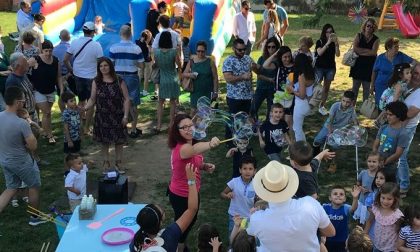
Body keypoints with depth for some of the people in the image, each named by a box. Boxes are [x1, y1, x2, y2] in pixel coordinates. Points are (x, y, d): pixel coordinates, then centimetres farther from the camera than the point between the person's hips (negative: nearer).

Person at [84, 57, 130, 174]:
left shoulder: (119, 81, -6)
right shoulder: (96, 82, -1)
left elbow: (126, 99, -4)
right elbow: (92, 99, 1)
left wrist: (125, 116, -8)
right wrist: (84, 108, -18)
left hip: (117, 116, -1)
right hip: (102, 117, 1)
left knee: (118, 141, 8)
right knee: (104, 141, 10)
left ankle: (118, 163, 25)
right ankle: (106, 163, 27)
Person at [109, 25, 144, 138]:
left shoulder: (113, 48, -7)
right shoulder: (136, 48, -9)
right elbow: (141, 65, -5)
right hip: (132, 77, -1)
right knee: (133, 104, 8)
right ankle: (133, 129, 14)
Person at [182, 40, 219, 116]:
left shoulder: (210, 61, -4)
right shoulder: (192, 61, 2)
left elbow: (215, 78, -3)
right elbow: (184, 74, 7)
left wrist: (215, 91, -7)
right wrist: (189, 74, -16)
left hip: (208, 92, -2)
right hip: (195, 91, 2)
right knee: (193, 111, 2)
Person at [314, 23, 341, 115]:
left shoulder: (334, 42, 2)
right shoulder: (319, 42, -6)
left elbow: (337, 55, -8)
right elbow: (319, 52, -22)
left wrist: (336, 43, -21)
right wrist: (328, 43, -28)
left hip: (330, 67, 3)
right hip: (320, 67, -3)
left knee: (326, 87, 7)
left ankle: (322, 106, 14)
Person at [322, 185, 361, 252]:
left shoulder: (345, 208, -20)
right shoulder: (325, 207, -12)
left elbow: (353, 209, -41)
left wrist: (355, 198, -60)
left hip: (342, 241, -1)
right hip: (328, 240, 1)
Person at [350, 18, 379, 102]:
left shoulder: (376, 39, -1)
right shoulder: (359, 36, 1)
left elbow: (373, 52, -14)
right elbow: (355, 48, -11)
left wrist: (360, 51, -13)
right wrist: (368, 50, -12)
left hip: (369, 66, 0)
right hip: (358, 65, 0)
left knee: (367, 88, 7)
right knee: (355, 87, 7)